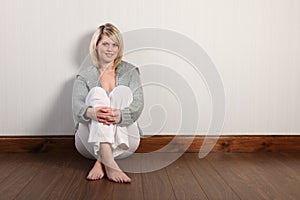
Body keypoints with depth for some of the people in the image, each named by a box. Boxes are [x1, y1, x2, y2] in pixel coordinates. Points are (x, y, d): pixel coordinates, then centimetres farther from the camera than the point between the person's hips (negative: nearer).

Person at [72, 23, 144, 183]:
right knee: (97, 92, -24)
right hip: (90, 142, 0)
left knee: (122, 91, -21)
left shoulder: (130, 72, 10)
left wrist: (120, 115, -33)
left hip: (123, 141, 1)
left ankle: (101, 162, -32)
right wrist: (91, 112, -37)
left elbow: (138, 104, -8)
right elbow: (77, 107, -10)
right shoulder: (84, 76, 9)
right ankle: (109, 162, -43)